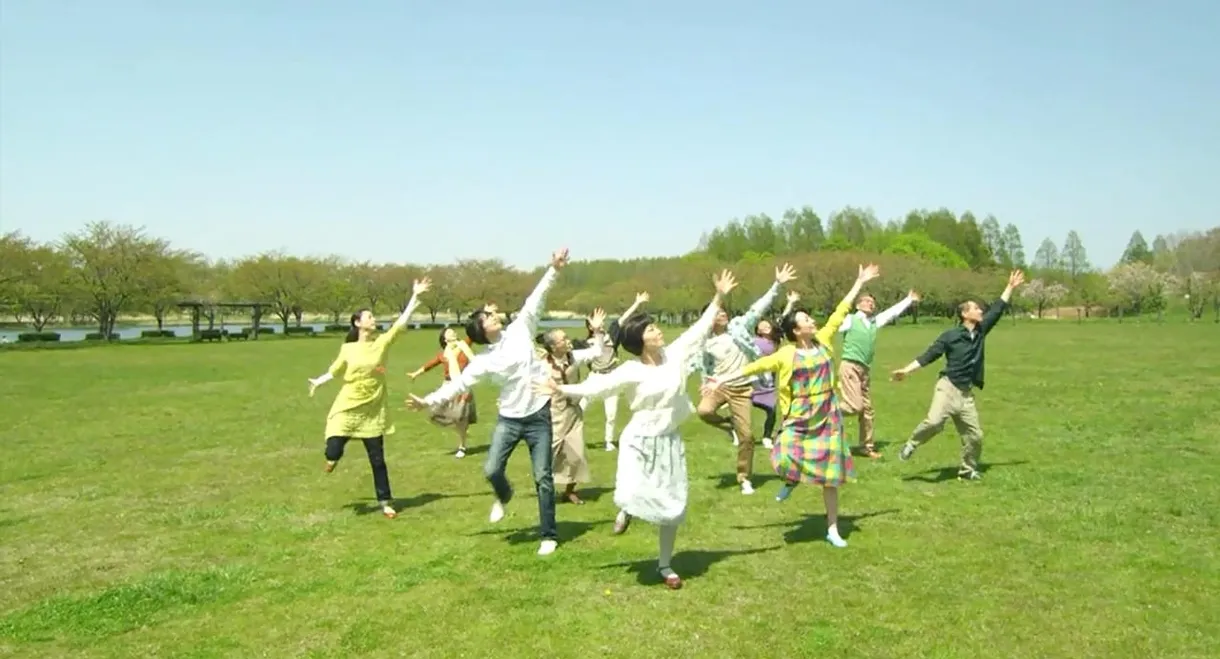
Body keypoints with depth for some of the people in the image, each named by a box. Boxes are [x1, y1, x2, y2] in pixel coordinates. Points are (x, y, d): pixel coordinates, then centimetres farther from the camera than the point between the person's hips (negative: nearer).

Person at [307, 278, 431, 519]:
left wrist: (415, 297, -16)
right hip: (347, 408, 0)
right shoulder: (348, 349, -3)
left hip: (373, 411, 1)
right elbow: (335, 371, 12)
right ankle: (333, 458, 35)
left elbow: (401, 322, -12)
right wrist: (318, 381, 2)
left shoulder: (382, 342, -4)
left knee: (377, 459, 5)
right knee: (333, 451, -5)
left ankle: (385, 502, 17)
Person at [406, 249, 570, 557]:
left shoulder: (520, 329, -1)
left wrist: (554, 270, -9)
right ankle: (504, 496, 35)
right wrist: (429, 400, -10)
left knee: (543, 477, 2)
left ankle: (549, 535, 13)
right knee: (491, 470, -3)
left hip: (538, 416, -1)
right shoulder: (483, 361, -3)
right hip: (509, 418, 1)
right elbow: (458, 383, -3)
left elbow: (535, 300, -3)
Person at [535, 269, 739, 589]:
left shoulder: (675, 354, -3)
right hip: (640, 441, -3)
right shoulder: (631, 372, -13)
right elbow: (598, 386, -13)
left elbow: (699, 329, 3)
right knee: (631, 496, -21)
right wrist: (561, 389, -20)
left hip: (669, 442, 4)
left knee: (673, 506, 8)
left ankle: (665, 565, 28)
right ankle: (627, 509, 21)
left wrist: (719, 297, 3)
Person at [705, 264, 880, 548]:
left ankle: (833, 530, 19)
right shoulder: (785, 355, -10)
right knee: (784, 460, -23)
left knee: (831, 475, 7)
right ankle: (792, 479, 16)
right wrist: (722, 379, -14)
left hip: (827, 418, 3)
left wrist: (859, 283, 10)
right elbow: (754, 366, -10)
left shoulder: (823, 340, -1)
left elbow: (840, 312, 5)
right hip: (798, 419, -2)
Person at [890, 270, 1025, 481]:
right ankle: (912, 444, -1)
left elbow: (997, 310, 15)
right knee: (934, 421, -26)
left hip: (966, 392, 6)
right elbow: (929, 355, -5)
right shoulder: (950, 335, -6)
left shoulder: (981, 330, 8)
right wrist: (907, 370, -12)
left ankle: (968, 470, 22)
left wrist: (1010, 287, 17)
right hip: (948, 387, -5)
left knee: (974, 434, 5)